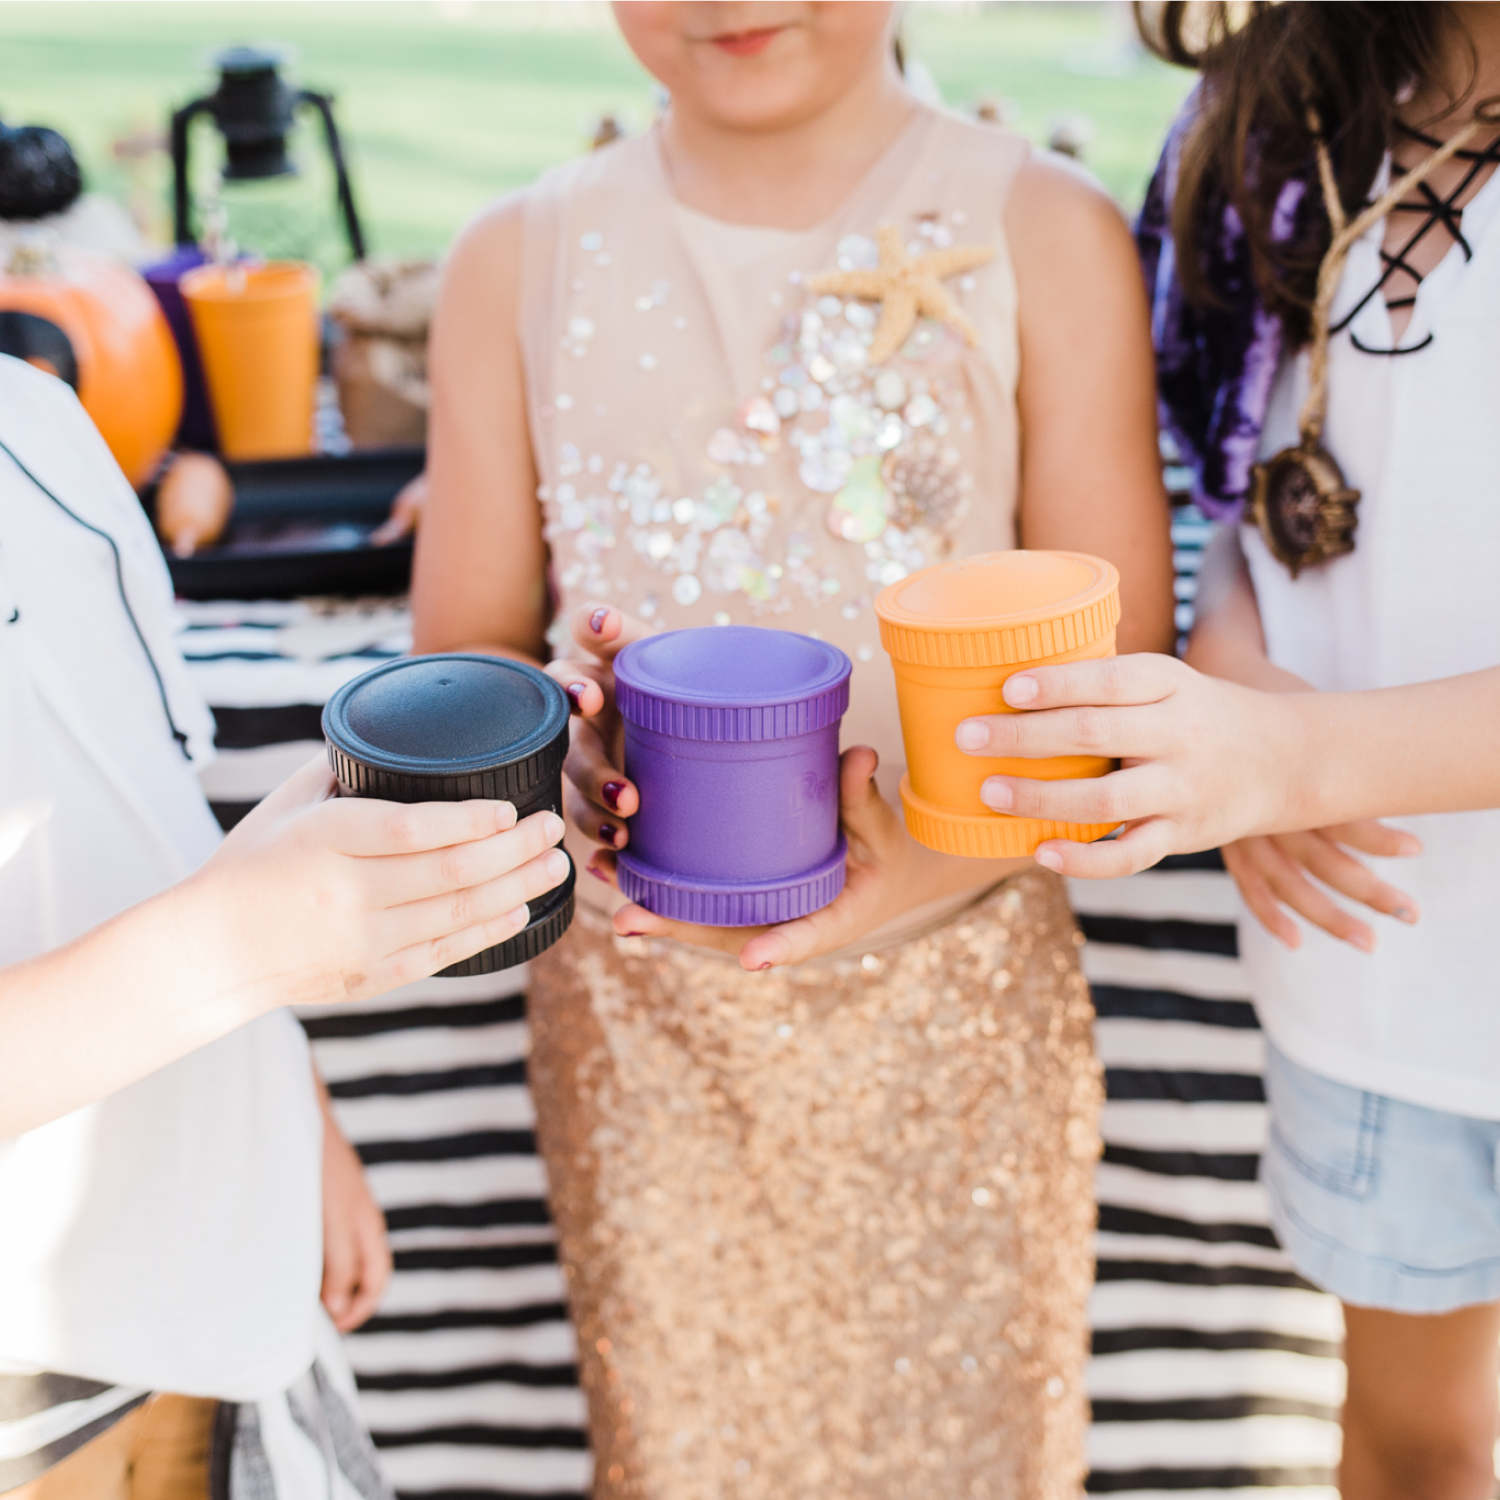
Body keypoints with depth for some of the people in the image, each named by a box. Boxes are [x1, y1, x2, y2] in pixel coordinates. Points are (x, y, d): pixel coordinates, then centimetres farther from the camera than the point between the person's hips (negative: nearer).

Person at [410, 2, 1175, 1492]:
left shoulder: (1045, 234, -6)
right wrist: (542, 730, -20)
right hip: (634, 993, 1)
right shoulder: (517, 261, -1)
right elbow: (462, 651, 3)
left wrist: (958, 845, -24)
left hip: (954, 991, -1)